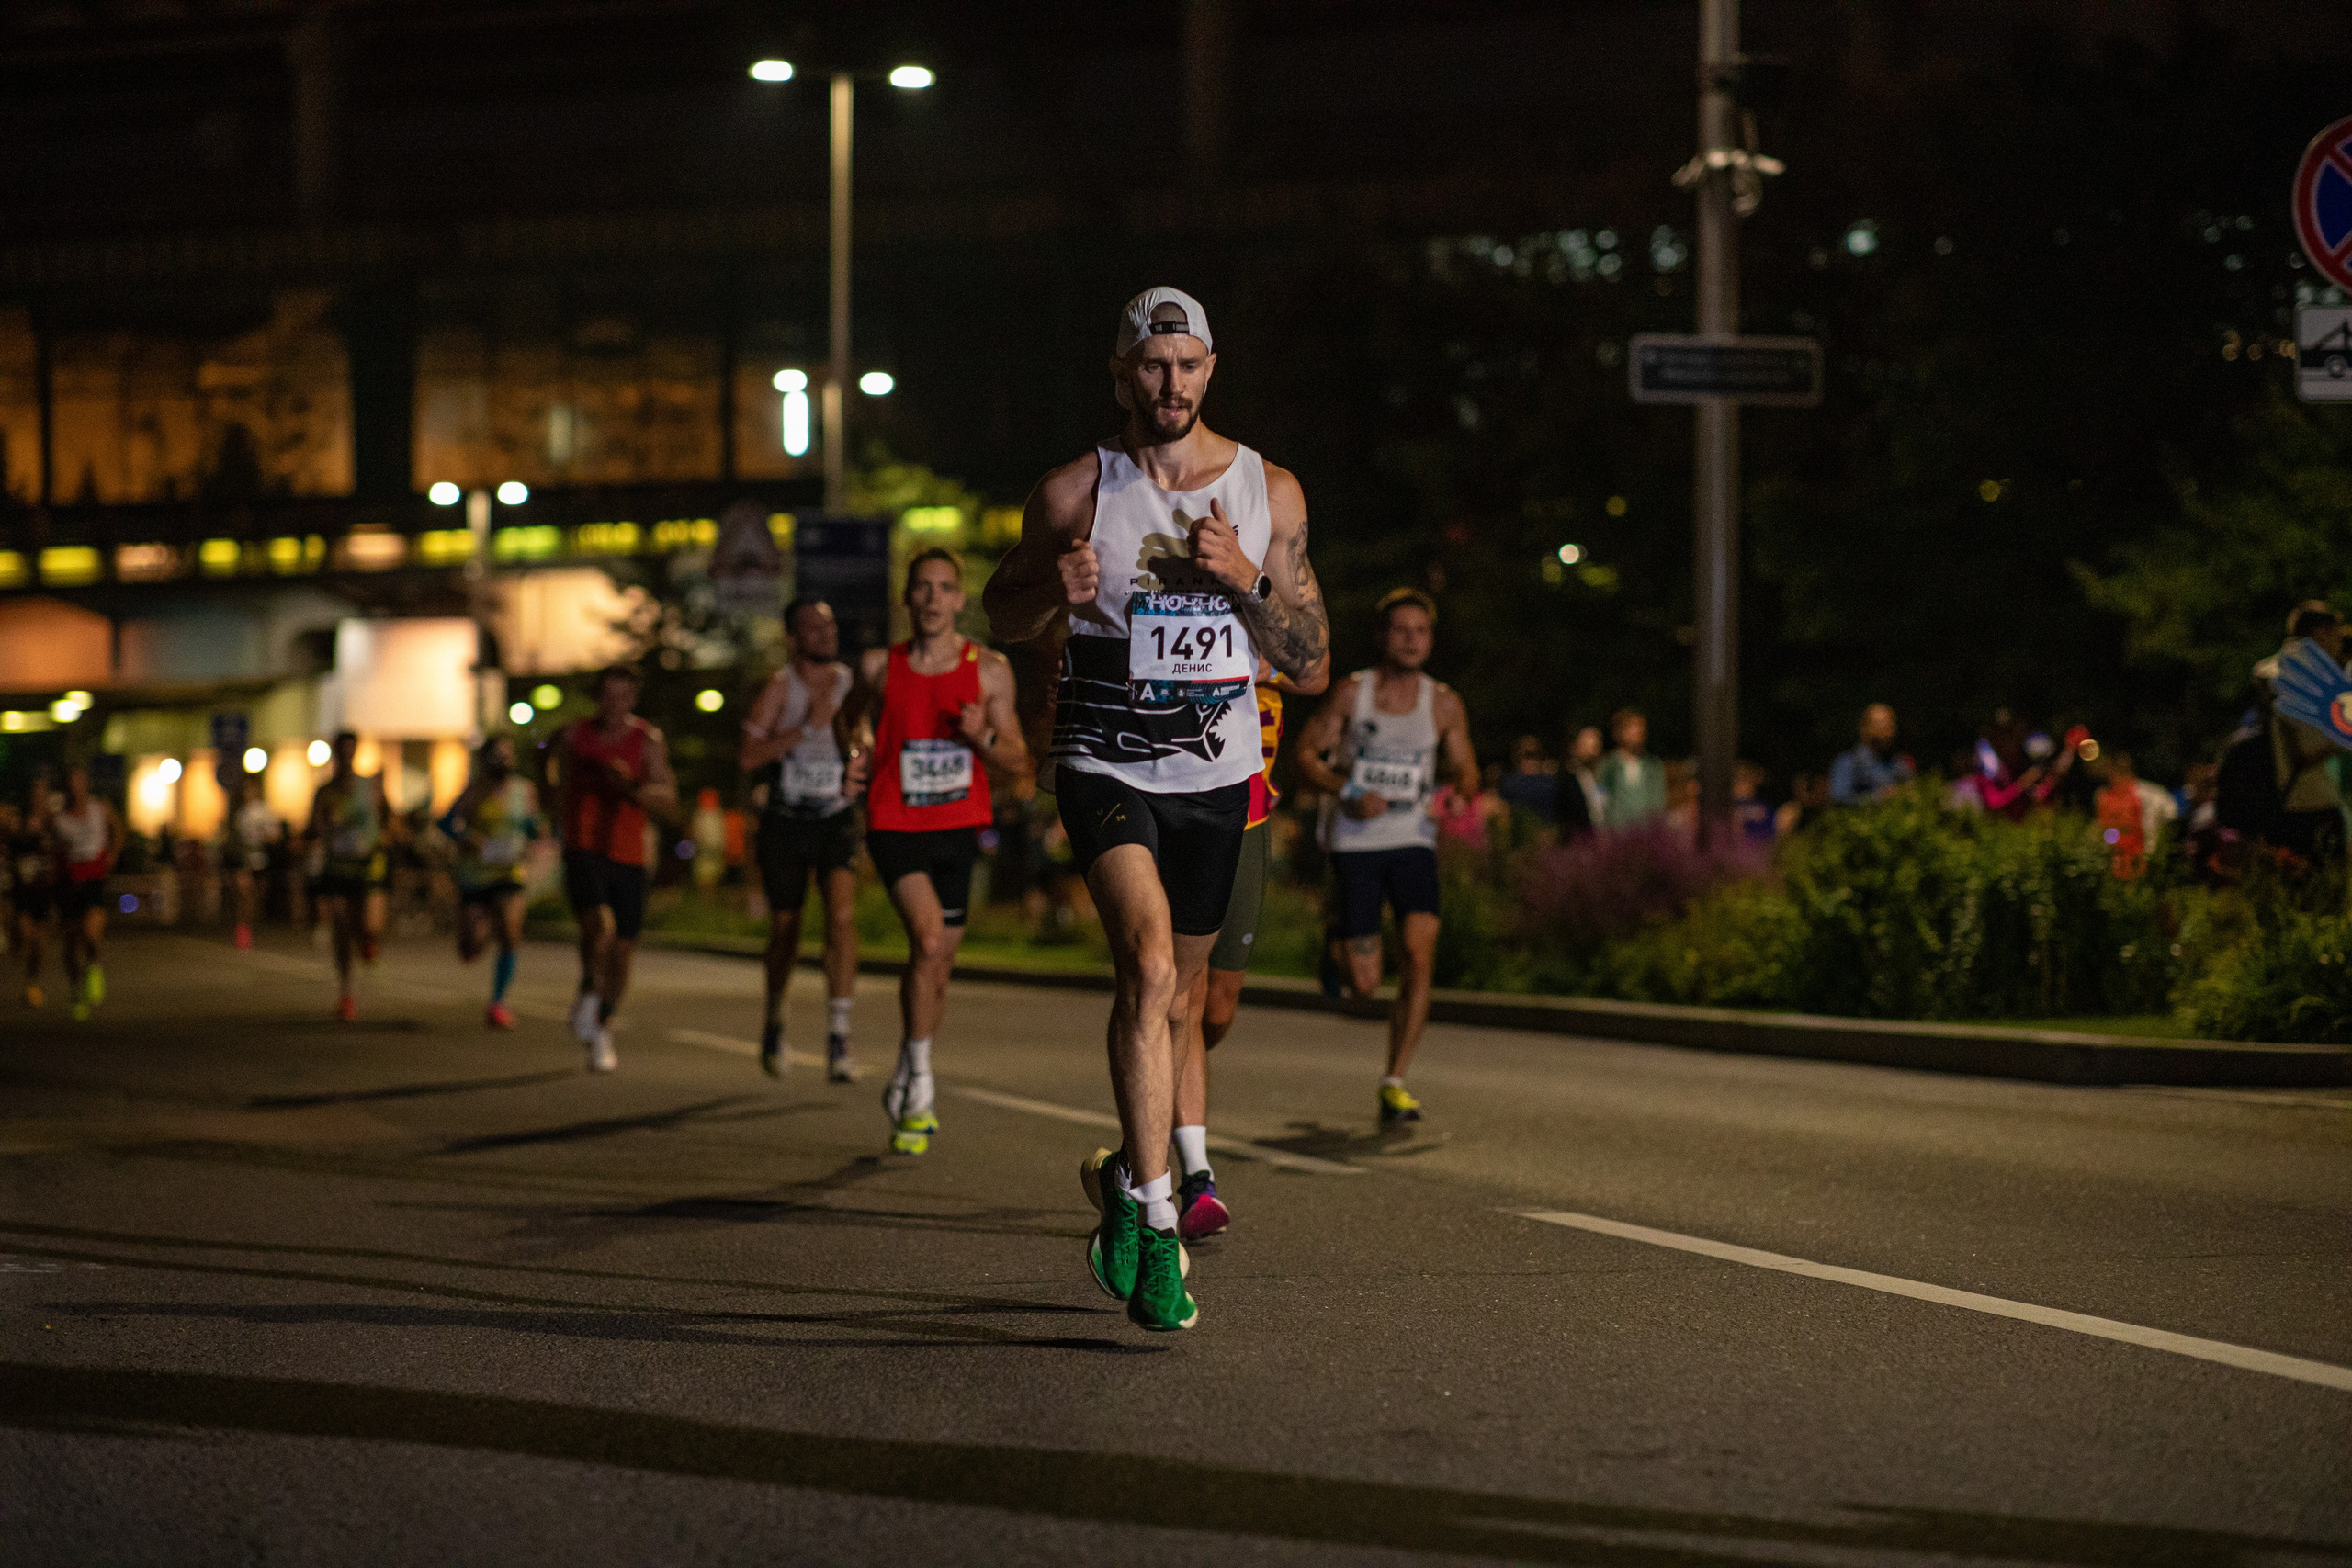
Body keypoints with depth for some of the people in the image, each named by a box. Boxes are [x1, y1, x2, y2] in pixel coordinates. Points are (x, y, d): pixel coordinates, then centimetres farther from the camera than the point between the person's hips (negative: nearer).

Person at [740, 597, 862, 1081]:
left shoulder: (852, 686, 1)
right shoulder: (780, 689, -8)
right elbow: (748, 758, -16)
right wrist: (807, 727, -22)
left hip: (837, 818, 1)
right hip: (785, 820, -1)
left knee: (842, 915, -20)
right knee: (785, 928, 10)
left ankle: (838, 1041, -23)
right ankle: (774, 1019, 39)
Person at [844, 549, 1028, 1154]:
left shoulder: (989, 670, 0)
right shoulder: (880, 666, 0)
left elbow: (1017, 759, 4)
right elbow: (859, 715, 21)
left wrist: (983, 738, -16)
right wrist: (858, 755, 1)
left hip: (958, 828, 2)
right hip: (895, 825, -2)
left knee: (937, 963, 9)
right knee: (928, 938, -23)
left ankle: (906, 1083, 31)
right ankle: (919, 1084, -11)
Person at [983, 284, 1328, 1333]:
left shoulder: (1269, 493, 2)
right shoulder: (1076, 491, -3)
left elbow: (1312, 661, 3)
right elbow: (1003, 616, 9)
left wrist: (1246, 580, -15)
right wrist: (1054, 589, -14)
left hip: (1217, 777, 3)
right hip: (1106, 768, -3)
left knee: (1177, 998, 14)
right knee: (1150, 963, -25)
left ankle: (1124, 1177, 39)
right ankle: (1152, 1221, -25)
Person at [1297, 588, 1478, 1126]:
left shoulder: (1444, 704, 4)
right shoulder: (1351, 692, -1)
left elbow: (1465, 774, 9)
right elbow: (1306, 753, 2)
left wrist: (1453, 794, -16)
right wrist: (1349, 794, -15)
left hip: (1414, 842, 1)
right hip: (1355, 843, -1)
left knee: (1419, 956, -20)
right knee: (1364, 985, -5)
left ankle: (1395, 1081, -8)